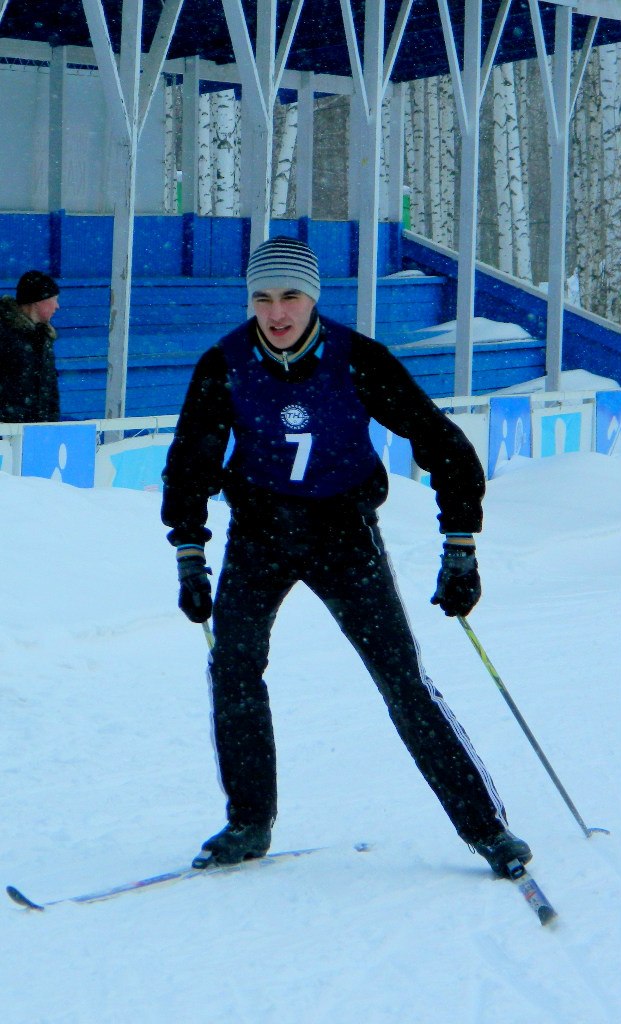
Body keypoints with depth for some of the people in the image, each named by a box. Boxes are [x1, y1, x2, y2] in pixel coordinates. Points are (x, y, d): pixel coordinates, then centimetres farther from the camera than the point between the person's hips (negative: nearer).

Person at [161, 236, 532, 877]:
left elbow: (441, 445, -9)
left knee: (403, 681, -9)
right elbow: (190, 463, 2)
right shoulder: (224, 367, -10)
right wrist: (189, 559, -4)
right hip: (259, 529, 2)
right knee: (232, 668, -12)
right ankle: (248, 824, 4)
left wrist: (460, 553, -12)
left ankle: (485, 824, -1)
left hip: (344, 531, -2)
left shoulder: (358, 361, -15)